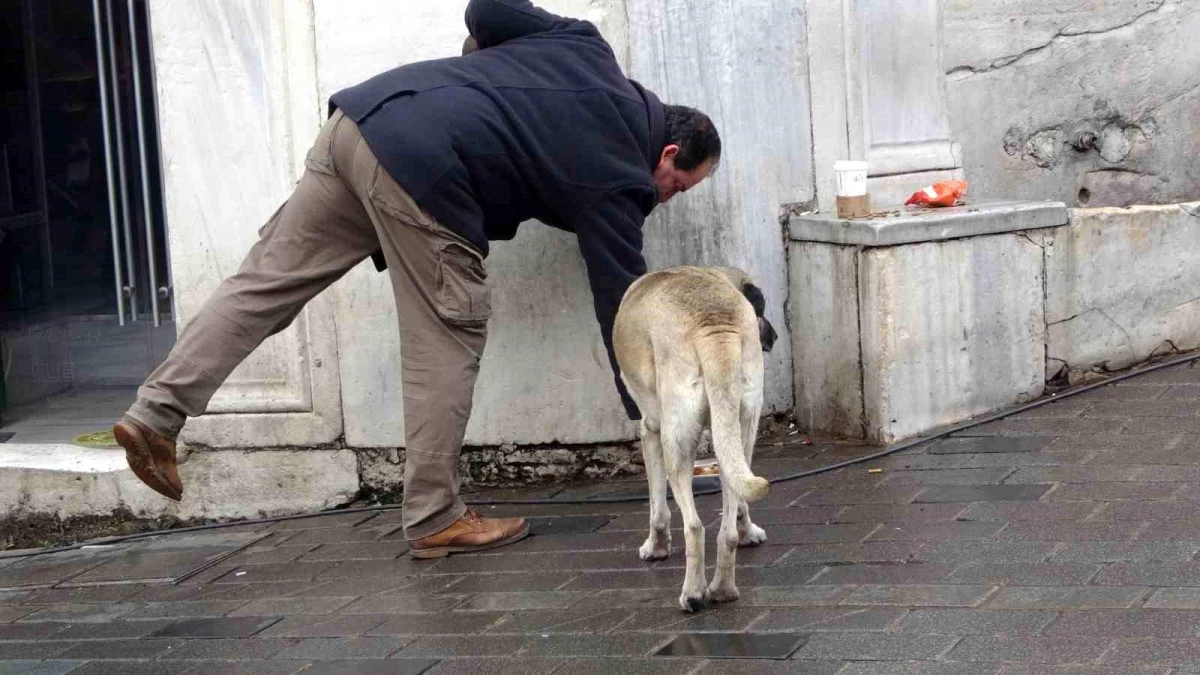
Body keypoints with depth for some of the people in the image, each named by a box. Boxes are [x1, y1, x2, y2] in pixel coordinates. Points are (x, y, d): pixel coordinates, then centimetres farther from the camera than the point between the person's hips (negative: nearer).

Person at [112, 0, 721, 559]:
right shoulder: (616, 177, 4)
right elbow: (622, 304, 5)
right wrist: (651, 424, 11)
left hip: (362, 115, 8)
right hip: (424, 169, -8)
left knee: (266, 280, 9)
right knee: (447, 345, 3)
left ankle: (156, 414, 8)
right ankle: (435, 520, 7)